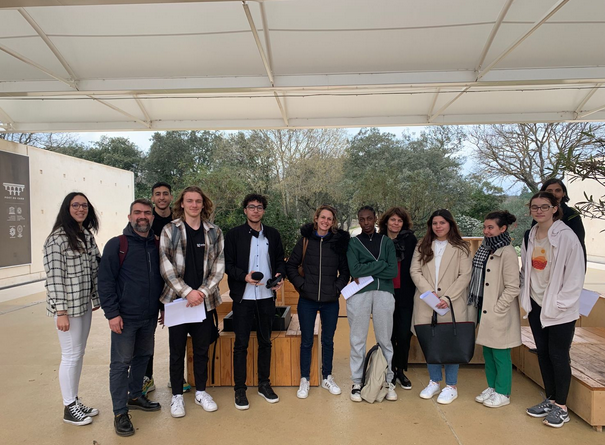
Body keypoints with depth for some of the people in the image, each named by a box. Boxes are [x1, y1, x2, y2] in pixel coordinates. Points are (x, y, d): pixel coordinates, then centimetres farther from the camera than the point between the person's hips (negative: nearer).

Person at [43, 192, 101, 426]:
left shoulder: (87, 236, 9)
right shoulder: (57, 239, -14)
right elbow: (54, 277, -17)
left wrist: (96, 299, 12)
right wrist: (61, 312, -19)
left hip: (84, 304, 7)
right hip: (67, 306, -7)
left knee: (79, 354, 15)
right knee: (71, 355, 2)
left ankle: (75, 401, 28)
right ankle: (69, 408, 16)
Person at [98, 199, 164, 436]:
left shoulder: (157, 245, 6)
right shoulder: (116, 245, -9)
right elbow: (105, 281, -11)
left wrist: (163, 306, 14)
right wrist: (112, 313, -15)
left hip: (150, 317, 6)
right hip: (125, 318, -5)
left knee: (143, 357, 18)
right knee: (121, 363, 2)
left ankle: (135, 396, 37)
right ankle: (120, 413, 14)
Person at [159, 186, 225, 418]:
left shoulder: (214, 232, 5)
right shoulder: (170, 230, -1)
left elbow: (219, 266, 2)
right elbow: (165, 266, -7)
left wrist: (202, 291, -10)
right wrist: (187, 292, -14)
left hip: (204, 300, 2)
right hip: (177, 299, -1)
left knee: (202, 349, 13)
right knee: (177, 350, 10)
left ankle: (201, 391, 30)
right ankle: (177, 395, 26)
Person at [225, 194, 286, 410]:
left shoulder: (273, 234, 8)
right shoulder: (234, 234, -1)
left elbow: (280, 260, 12)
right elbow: (227, 264, -4)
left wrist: (280, 275, -8)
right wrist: (244, 276, -20)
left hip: (267, 296, 3)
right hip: (243, 297, -3)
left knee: (265, 341, 13)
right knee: (241, 344, 3)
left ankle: (264, 384, 27)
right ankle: (240, 389, 16)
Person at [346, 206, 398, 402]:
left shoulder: (387, 242, 10)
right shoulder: (353, 243, 7)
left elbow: (393, 271, -3)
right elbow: (354, 270, -9)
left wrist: (366, 272, -7)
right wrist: (381, 264, -7)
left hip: (384, 293, 1)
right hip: (359, 294, -1)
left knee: (385, 340, 7)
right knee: (357, 340, 5)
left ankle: (388, 381, 20)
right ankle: (357, 382, 16)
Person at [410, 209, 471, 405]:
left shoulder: (460, 248, 2)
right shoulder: (422, 246, 10)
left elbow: (465, 275, -4)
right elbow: (415, 271, 3)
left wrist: (448, 297, -14)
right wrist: (429, 291, -11)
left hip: (452, 304, -2)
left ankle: (451, 386, 16)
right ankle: (434, 382, 25)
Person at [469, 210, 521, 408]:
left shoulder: (507, 253, -16)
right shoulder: (485, 249, 8)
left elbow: (512, 288, -17)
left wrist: (496, 309, -15)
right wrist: (475, 304, 9)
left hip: (499, 313, -8)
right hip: (484, 309, 8)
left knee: (500, 353, 4)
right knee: (487, 351, 17)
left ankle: (502, 393, 20)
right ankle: (492, 387, 32)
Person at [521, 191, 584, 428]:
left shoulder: (566, 236, -13)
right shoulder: (530, 237, 6)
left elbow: (576, 273, -14)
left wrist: (560, 303, -14)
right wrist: (525, 296, 7)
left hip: (559, 308, -6)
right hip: (536, 304, 6)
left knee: (558, 355, 2)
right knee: (543, 353, 14)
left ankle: (561, 407, 18)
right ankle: (550, 399, 29)